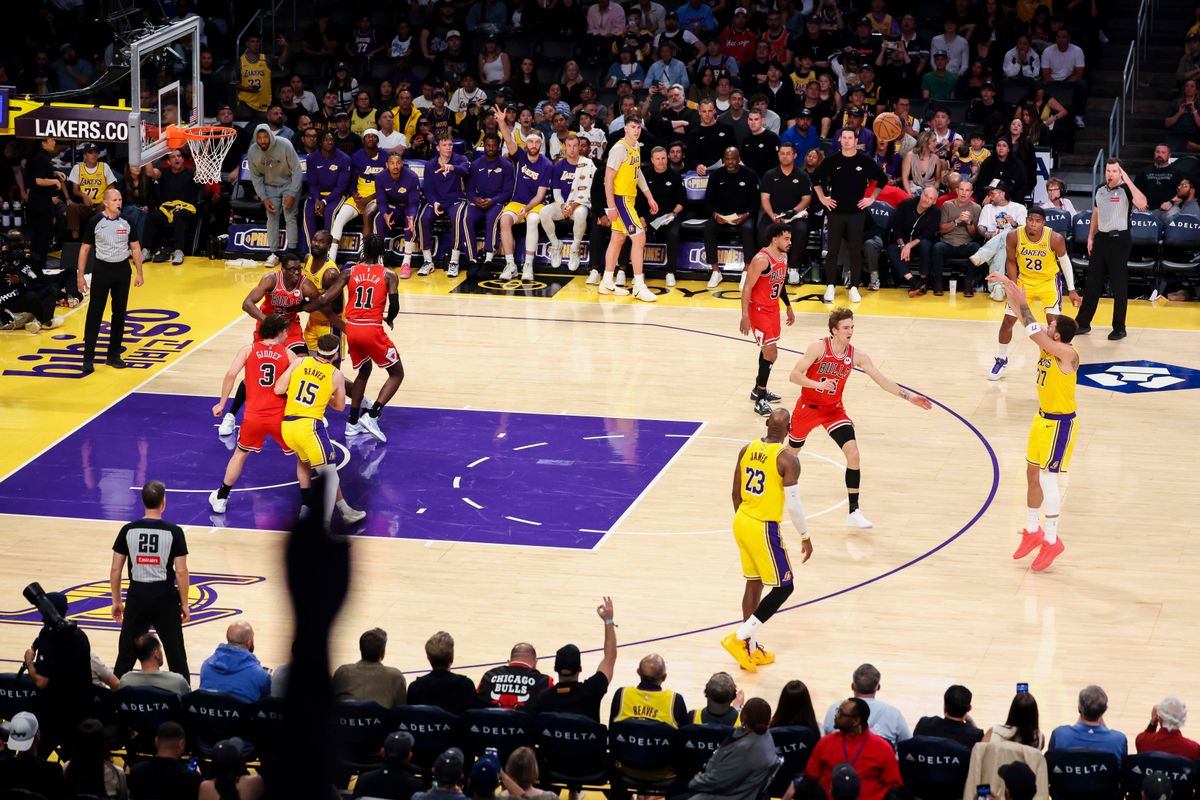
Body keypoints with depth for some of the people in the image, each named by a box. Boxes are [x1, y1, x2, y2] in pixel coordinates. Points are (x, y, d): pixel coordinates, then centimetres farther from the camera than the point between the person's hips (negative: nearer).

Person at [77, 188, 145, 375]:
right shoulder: (95, 222, -7)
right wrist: (80, 276, -6)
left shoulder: (126, 222, 2)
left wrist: (139, 273, 4)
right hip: (102, 269, -3)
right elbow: (85, 249, -2)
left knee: (119, 314, 8)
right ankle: (88, 357, -2)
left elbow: (135, 248, 10)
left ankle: (114, 355, 18)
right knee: (95, 315, -5)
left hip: (122, 270, 4)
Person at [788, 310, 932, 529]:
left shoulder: (856, 356, -10)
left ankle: (854, 513, -13)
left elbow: (882, 381, -7)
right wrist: (818, 384, -37)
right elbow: (794, 375, -21)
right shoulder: (819, 348, -20)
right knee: (791, 451, 17)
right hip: (808, 406, -2)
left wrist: (909, 396, -16)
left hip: (834, 410, 2)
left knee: (853, 454, -17)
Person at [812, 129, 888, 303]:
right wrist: (822, 198, 5)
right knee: (833, 250, 4)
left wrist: (872, 198, 2)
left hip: (857, 213, -1)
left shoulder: (865, 161, -3)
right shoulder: (832, 160, -2)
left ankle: (854, 288, 9)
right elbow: (815, 177, 11)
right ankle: (830, 287, 11)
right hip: (836, 212, 1)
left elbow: (882, 179, 7)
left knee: (856, 251, 2)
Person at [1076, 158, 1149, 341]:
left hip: (1119, 240, -6)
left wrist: (1127, 180, -27)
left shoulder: (1125, 190, -10)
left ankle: (1119, 328, 9)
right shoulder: (1099, 190, 8)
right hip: (1101, 238, 6)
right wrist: (1091, 237, 16)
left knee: (1119, 286, 0)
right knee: (1092, 283, 10)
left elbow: (1142, 204, -30)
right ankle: (1083, 323, 19)